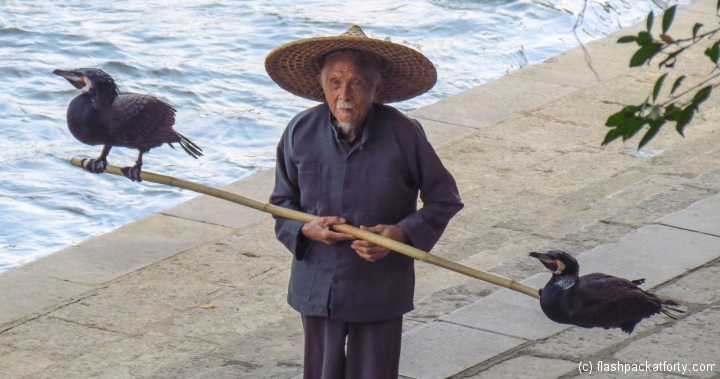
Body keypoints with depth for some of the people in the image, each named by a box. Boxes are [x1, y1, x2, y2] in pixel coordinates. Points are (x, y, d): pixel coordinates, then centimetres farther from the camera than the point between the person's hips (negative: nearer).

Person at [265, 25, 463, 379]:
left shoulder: (403, 134, -12)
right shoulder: (301, 133, -5)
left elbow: (444, 200, -1)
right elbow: (282, 203, 7)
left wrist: (402, 233, -18)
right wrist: (306, 230, -15)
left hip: (380, 292, -2)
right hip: (318, 286, 2)